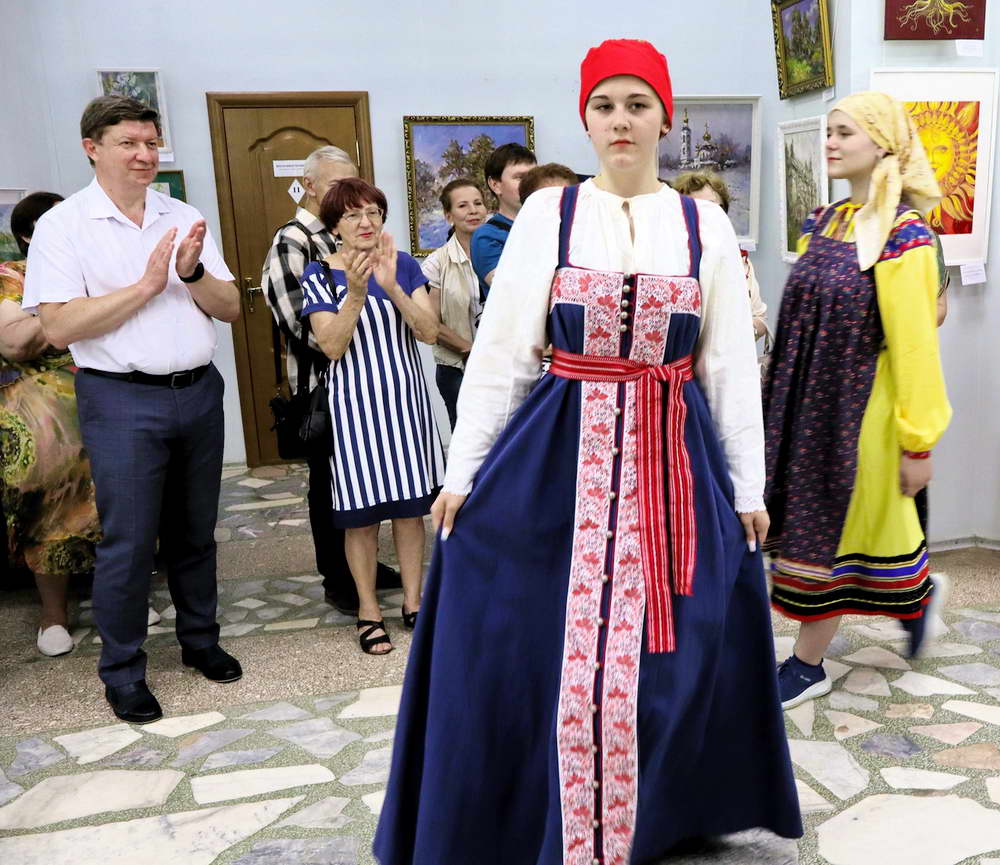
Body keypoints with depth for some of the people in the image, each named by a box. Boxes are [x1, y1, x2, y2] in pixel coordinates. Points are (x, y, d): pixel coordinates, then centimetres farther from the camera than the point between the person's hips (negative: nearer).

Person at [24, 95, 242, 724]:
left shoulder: (185, 218, 8)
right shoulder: (63, 225, -4)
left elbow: (231, 309, 6)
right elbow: (59, 328, -13)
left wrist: (193, 273, -14)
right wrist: (146, 285, -16)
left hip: (199, 390, 4)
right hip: (122, 400, -4)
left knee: (195, 532, 15)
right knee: (129, 543, 1)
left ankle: (200, 640, 32)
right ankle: (123, 671, 18)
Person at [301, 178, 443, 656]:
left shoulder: (404, 264, 3)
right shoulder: (319, 275, -3)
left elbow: (429, 333, -7)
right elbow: (332, 347, -12)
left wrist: (392, 287, -20)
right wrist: (357, 293, -24)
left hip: (405, 397, 2)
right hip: (355, 402, -2)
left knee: (411, 505, 8)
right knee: (361, 513, 3)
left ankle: (413, 602, 22)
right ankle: (368, 611, 19)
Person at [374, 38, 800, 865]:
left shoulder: (706, 225, 4)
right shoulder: (546, 213, 0)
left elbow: (733, 366, 6)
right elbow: (497, 351, 0)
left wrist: (750, 488, 5)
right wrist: (463, 472, -2)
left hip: (675, 461, 1)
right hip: (559, 456, -1)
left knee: (667, 658, 9)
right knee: (541, 649, 5)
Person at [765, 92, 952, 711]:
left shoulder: (903, 235, -15)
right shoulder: (822, 224, 7)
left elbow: (915, 343, -17)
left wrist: (919, 441, -16)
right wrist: (784, 399, 14)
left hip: (859, 406, -7)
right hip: (807, 402, 7)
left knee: (829, 533, 4)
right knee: (809, 526, 16)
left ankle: (808, 664, 21)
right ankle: (919, 595, 42)